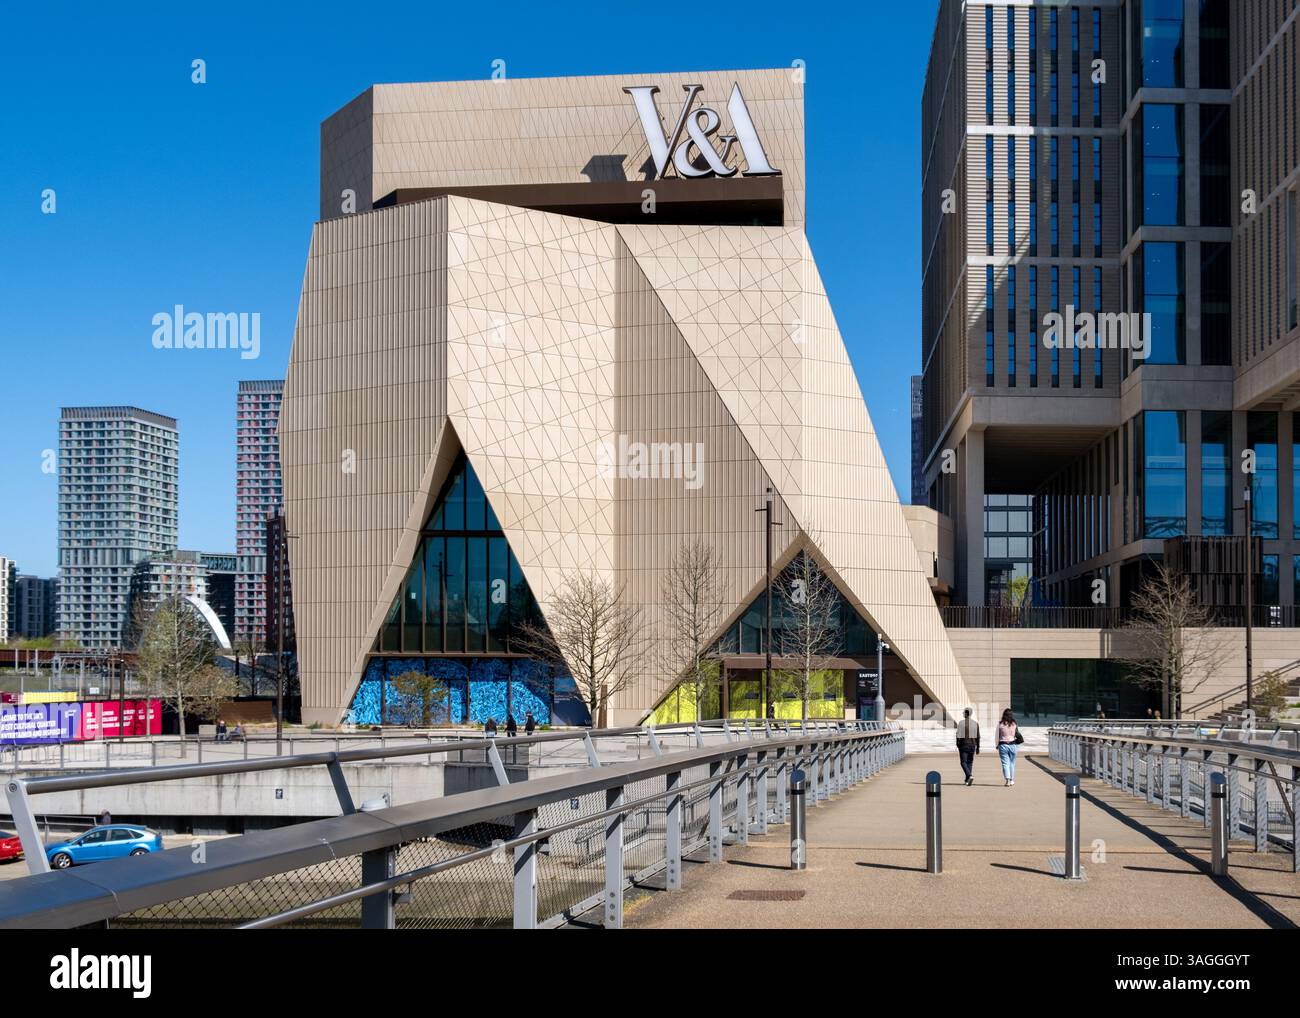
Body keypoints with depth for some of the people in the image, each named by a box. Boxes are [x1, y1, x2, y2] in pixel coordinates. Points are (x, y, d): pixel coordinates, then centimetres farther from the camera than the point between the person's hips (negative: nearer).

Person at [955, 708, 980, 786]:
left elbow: (958, 735, -8)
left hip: (963, 745, -3)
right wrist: (978, 747, 10)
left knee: (964, 762, 2)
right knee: (970, 762, 14)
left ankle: (970, 776, -20)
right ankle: (967, 780, 15)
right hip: (972, 744, 3)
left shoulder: (961, 723, -8)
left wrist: (957, 746, 1)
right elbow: (978, 736, 4)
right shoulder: (975, 723, 2)